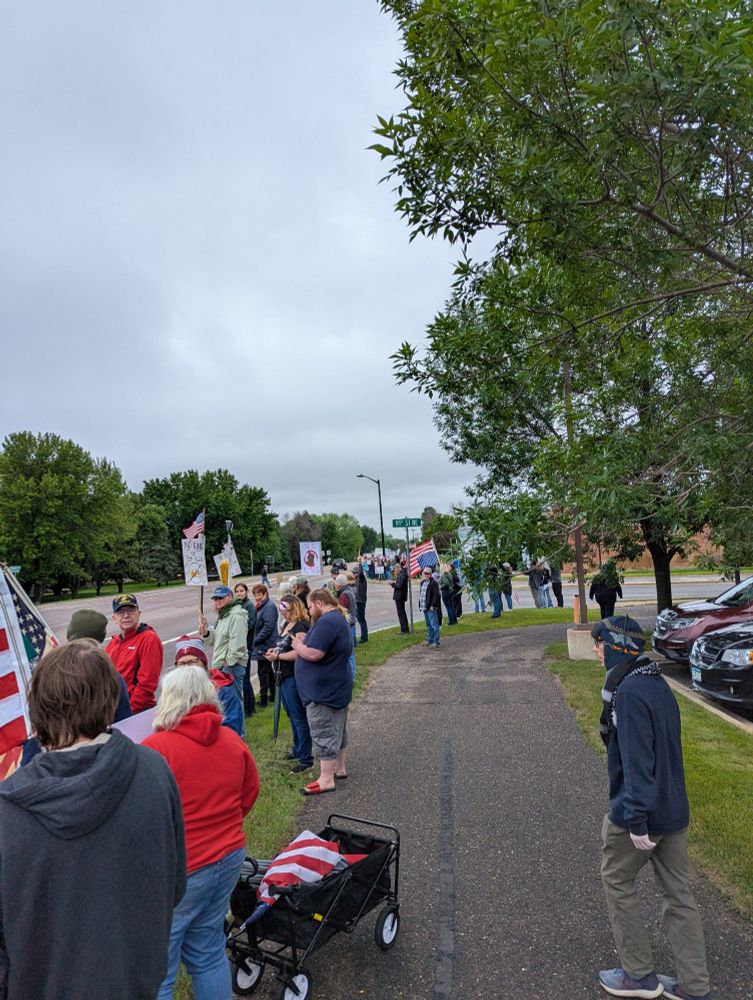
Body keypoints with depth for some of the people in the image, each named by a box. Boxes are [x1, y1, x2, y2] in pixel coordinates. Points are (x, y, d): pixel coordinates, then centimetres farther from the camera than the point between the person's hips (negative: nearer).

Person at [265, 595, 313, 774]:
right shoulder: (286, 625, 12)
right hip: (284, 676, 10)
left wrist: (277, 656, -18)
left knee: (299, 718, -3)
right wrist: (274, 650, 5)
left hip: (294, 678, -10)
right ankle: (298, 750, 35)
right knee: (292, 716, 20)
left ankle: (306, 759, 6)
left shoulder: (301, 626, -19)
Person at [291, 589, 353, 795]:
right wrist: (306, 640, 4)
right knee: (337, 730, 20)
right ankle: (339, 768, 33)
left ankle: (326, 779, 6)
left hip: (323, 691, -11)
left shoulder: (326, 622, -23)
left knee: (324, 733, -2)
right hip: (338, 686, 11)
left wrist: (298, 645, -11)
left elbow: (313, 654, -29)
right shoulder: (340, 619, 12)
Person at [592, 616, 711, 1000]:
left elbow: (637, 760, -27)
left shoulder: (629, 692, -25)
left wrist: (636, 819, -22)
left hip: (639, 813, -8)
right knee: (678, 893, 17)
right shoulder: (657, 683, 4)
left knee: (617, 883, 14)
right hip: (675, 810, 8)